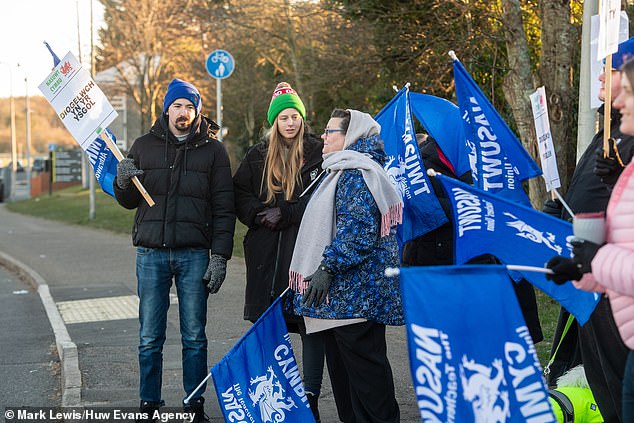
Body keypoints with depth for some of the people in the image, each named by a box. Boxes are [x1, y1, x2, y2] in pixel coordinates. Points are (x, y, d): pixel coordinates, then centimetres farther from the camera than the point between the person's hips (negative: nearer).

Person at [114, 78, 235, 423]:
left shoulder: (212, 150, 4)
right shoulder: (144, 146, 9)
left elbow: (224, 209, 1)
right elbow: (128, 201, 15)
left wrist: (220, 257, -7)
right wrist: (123, 182, -8)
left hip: (194, 255, -1)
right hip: (151, 254, 1)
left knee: (194, 337, 6)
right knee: (150, 338, 4)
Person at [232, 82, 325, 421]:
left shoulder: (318, 152, 2)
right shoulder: (258, 156, 12)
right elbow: (239, 194, 12)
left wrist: (284, 213, -12)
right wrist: (259, 214, -6)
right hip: (267, 254, 3)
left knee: (310, 324, -1)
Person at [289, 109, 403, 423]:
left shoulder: (357, 174, -14)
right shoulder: (342, 171, 21)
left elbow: (357, 229, -23)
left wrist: (327, 267, -24)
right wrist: (324, 269, 26)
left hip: (355, 289, -11)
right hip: (341, 291, 11)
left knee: (362, 360, -7)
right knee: (340, 361, 14)